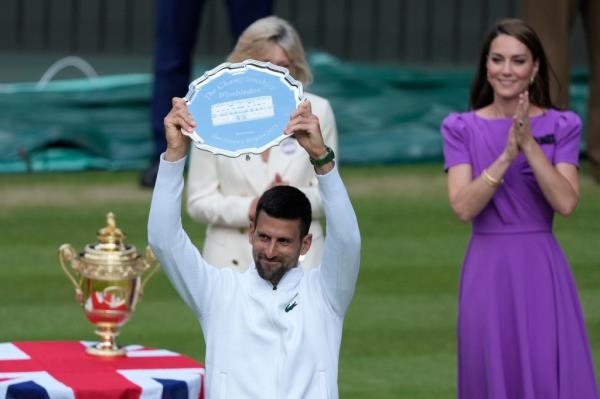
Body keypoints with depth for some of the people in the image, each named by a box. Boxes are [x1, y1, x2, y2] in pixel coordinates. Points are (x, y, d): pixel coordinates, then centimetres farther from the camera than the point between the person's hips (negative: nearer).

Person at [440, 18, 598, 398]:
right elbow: (463, 206, -9)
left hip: (542, 270, -1)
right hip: (487, 270, 1)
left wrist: (530, 145, -18)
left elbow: (566, 203, -10)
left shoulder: (561, 126, 3)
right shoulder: (461, 128, 3)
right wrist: (506, 155, -19)